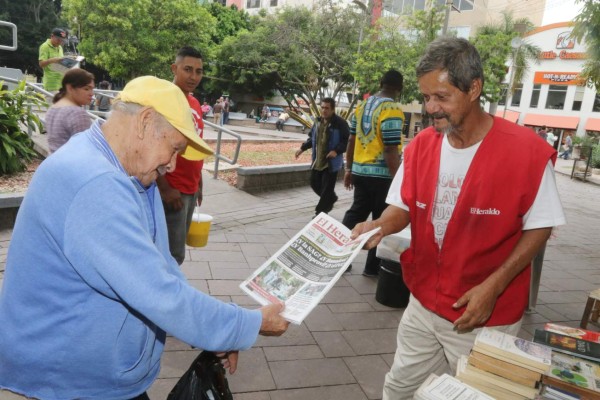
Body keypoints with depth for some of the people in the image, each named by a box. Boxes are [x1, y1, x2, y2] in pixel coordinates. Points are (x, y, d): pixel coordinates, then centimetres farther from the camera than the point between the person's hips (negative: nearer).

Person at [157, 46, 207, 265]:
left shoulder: (194, 103, 13)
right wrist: (164, 187, -20)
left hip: (190, 190, 8)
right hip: (171, 190, -8)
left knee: (175, 250, 17)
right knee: (174, 255, -4)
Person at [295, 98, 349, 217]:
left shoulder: (340, 123, -13)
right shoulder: (318, 121, 8)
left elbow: (347, 140, -13)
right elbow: (312, 137, 20)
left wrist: (336, 151, -26)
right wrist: (303, 148, 8)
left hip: (331, 162, -7)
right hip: (317, 161, 7)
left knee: (327, 188, -2)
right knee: (314, 183, 16)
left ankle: (320, 211, 10)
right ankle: (330, 199, 40)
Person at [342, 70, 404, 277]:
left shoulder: (362, 106, 9)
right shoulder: (392, 110, -15)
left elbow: (351, 141, 12)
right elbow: (391, 151, -20)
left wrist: (349, 169, 19)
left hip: (360, 171, 7)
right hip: (382, 175, -7)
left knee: (355, 213, 17)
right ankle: (373, 266, 16)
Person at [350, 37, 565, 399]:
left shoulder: (526, 150, -18)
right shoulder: (421, 146, -5)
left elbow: (539, 227, -11)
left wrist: (492, 287, -19)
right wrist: (380, 226, -20)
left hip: (487, 316, -4)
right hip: (423, 304, 4)